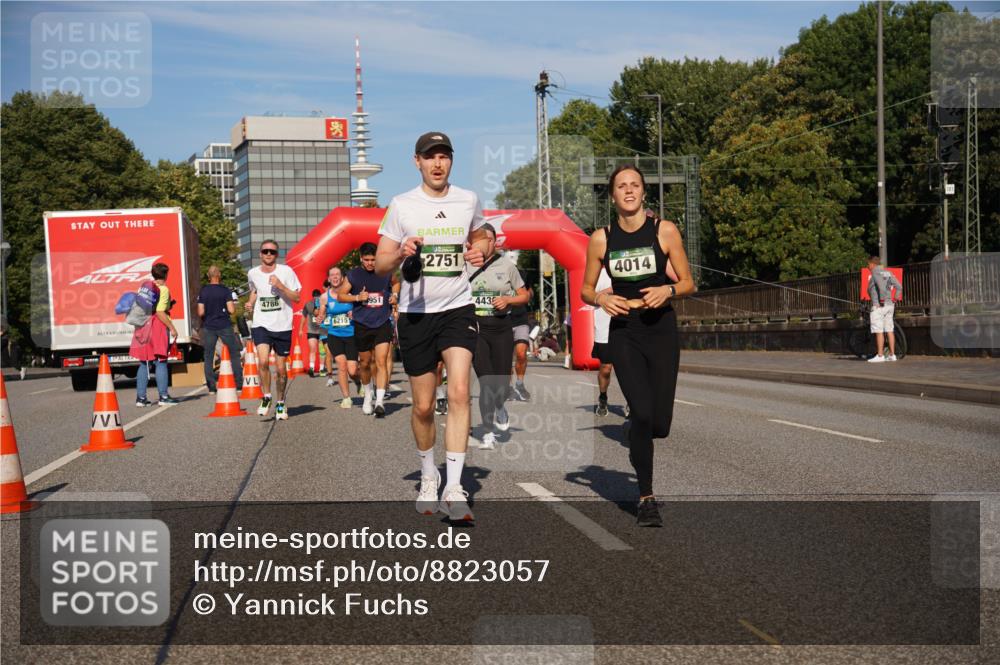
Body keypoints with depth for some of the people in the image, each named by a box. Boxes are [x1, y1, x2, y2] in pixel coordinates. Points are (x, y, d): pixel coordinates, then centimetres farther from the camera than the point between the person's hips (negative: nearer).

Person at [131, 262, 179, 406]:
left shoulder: (144, 287, 11)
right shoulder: (163, 289, -10)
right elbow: (160, 312, -18)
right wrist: (172, 328, -13)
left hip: (143, 326, 7)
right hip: (158, 327, -7)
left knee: (144, 363, 10)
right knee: (161, 362, -2)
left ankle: (140, 397, 9)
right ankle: (163, 396, -1)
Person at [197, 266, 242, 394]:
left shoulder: (203, 291, -1)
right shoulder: (226, 290, -6)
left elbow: (200, 312, -5)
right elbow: (231, 310, -13)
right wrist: (233, 305, 9)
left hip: (208, 327, 1)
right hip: (224, 326, -1)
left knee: (208, 357, 7)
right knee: (234, 354, 9)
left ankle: (211, 387, 3)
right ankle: (239, 384, 7)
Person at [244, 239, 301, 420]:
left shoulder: (285, 271, -5)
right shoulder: (253, 273, 5)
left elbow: (297, 297, -6)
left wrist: (280, 286, -19)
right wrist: (251, 302, 7)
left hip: (282, 326, -1)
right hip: (261, 325, 1)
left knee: (281, 368, 5)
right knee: (263, 361, -21)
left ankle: (280, 403, 26)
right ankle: (266, 397, 0)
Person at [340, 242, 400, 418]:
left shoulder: (386, 272, 2)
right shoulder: (353, 275, -2)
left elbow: (396, 282, 23)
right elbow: (340, 295, 3)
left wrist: (394, 295, 4)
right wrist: (357, 297, -14)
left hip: (383, 324, -1)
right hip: (362, 325, 1)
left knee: (381, 361, -13)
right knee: (365, 363, 12)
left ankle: (380, 401, -16)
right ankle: (368, 394, 36)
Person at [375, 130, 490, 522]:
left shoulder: (467, 200, 5)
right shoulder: (401, 206, 0)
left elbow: (480, 237, 25)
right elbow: (380, 266, 1)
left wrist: (480, 251, 2)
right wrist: (401, 253, -21)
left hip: (457, 309, 0)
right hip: (415, 313, 0)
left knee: (459, 393, -19)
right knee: (423, 406, 7)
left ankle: (453, 490, -18)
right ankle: (428, 476, 32)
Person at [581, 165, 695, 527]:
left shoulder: (665, 231, -2)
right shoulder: (600, 239, 2)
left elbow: (688, 283, 3)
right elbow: (586, 289, 10)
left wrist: (668, 290, -17)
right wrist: (600, 298, -11)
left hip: (661, 329, 0)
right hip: (623, 332, 0)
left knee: (659, 423, -1)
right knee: (642, 413, -14)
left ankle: (637, 441, 39)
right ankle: (646, 498, 1)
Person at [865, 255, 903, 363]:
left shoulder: (875, 272, -8)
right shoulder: (887, 272, 15)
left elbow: (881, 285, -24)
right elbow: (899, 286, 8)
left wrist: (882, 299, -19)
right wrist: (895, 299, 9)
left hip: (879, 306, -8)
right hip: (889, 305, 8)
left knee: (879, 331, -6)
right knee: (890, 330, 8)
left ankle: (880, 356, -7)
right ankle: (892, 355, 9)